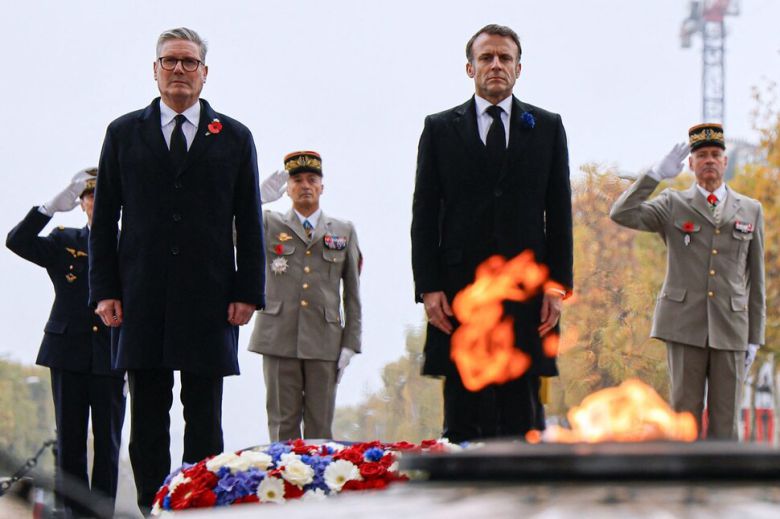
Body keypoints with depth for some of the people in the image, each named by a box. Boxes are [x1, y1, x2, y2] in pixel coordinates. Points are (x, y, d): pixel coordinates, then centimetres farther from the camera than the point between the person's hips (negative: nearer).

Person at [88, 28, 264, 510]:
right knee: (148, 412, 2)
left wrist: (248, 291, -2)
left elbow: (250, 223, 7)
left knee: (204, 416, 1)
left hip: (209, 299, 0)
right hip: (142, 299, 1)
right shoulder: (124, 133, 10)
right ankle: (152, 506, 5)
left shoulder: (234, 138, 9)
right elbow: (104, 218, 8)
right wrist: (105, 289, -1)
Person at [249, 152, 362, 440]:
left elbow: (352, 293, 12)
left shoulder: (344, 232, 14)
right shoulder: (268, 225, 12)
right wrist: (259, 199, -11)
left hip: (324, 342, 1)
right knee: (283, 425, -1)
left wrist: (350, 343, 4)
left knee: (320, 429, 1)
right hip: (279, 340, -1)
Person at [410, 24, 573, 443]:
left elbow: (559, 212, 9)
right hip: (461, 287, 0)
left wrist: (558, 283, -1)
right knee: (462, 419, 0)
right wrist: (428, 287, -4)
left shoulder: (547, 127, 11)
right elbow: (425, 214, 5)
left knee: (523, 418, -1)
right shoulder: (440, 128, 9)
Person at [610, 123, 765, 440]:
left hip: (730, 329, 1)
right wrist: (657, 174, -14)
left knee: (725, 419, 0)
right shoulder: (673, 206, 6)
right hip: (685, 326, -1)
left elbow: (755, 279, 12)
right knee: (685, 413, -2)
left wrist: (755, 337, 8)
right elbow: (621, 215, -10)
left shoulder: (750, 211, 11)